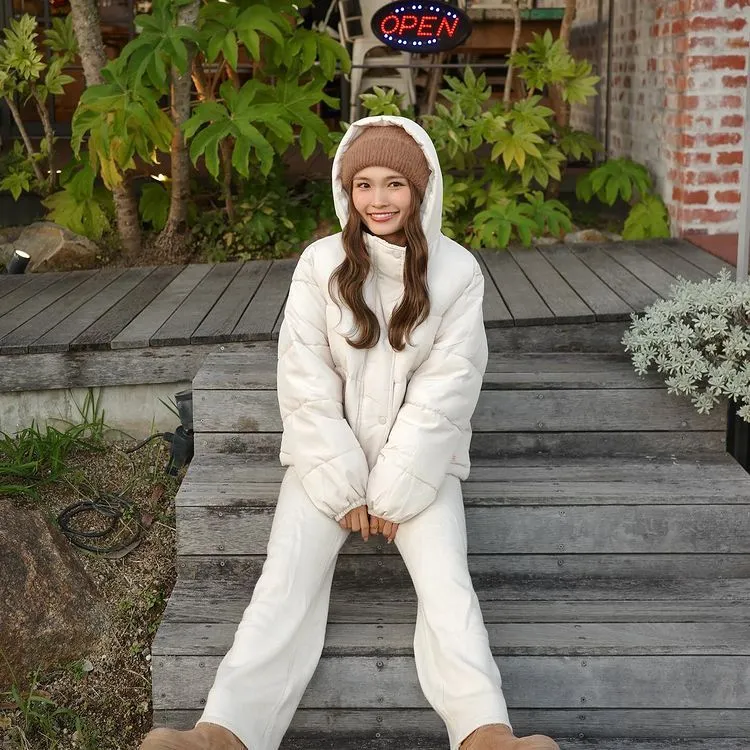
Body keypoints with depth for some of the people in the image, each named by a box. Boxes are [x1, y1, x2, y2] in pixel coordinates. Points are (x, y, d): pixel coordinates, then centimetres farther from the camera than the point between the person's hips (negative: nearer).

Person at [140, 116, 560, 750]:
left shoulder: (457, 272, -4)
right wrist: (346, 489, -11)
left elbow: (444, 393, -7)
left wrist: (395, 493, -12)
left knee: (446, 578, -23)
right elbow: (305, 384, -5)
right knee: (288, 577, -20)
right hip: (328, 457, 0)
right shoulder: (321, 264, -3)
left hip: (420, 458, 0)